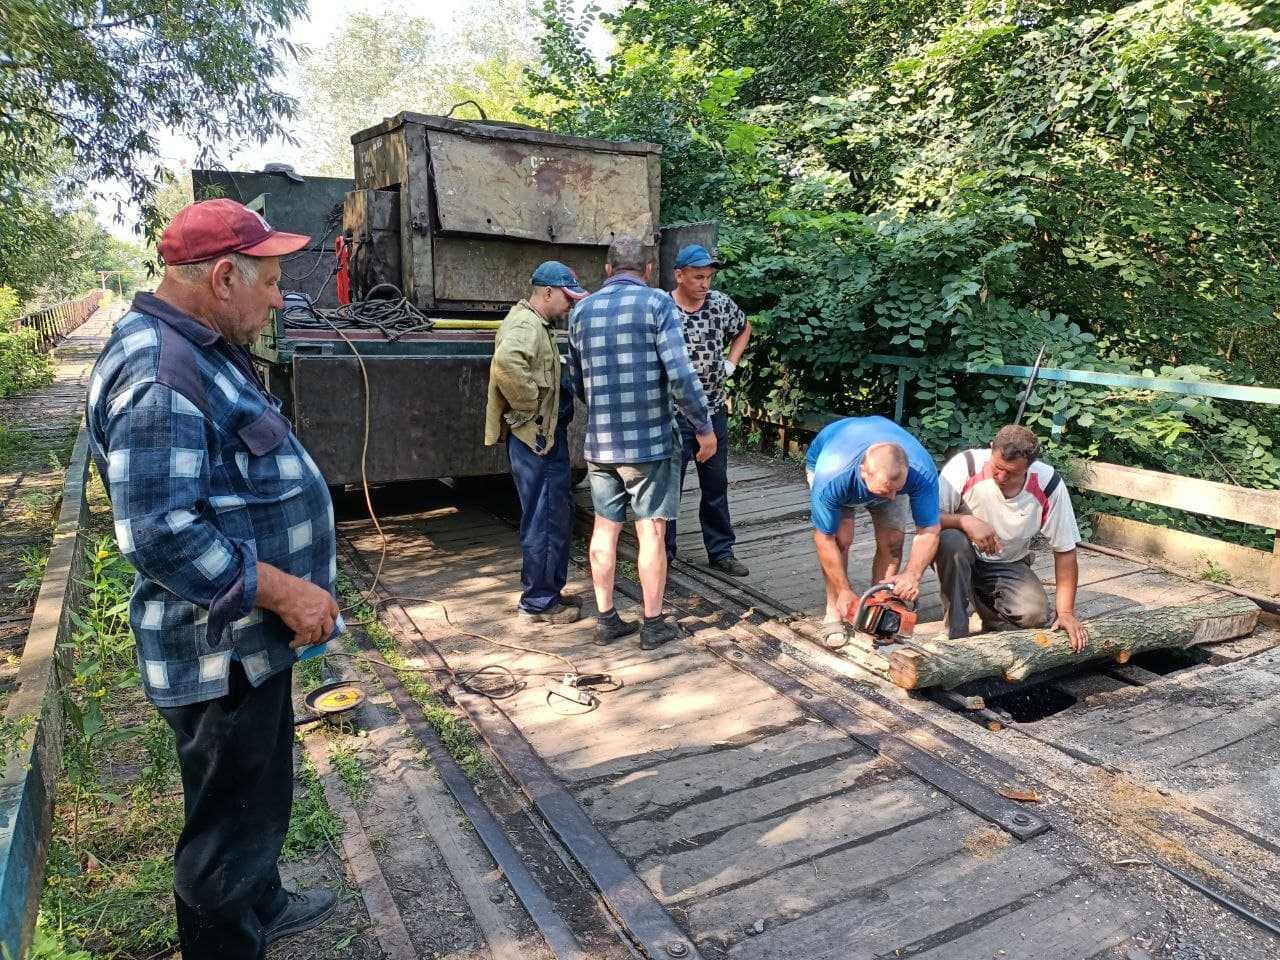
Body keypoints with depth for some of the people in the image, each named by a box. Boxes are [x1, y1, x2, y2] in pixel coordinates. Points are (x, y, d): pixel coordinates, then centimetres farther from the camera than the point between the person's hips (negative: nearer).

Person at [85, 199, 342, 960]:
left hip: (249, 640, 11)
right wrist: (286, 592, -23)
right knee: (232, 820, 8)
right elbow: (160, 534, -30)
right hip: (222, 652, -11)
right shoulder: (157, 372, -24)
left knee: (262, 793, 27)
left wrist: (289, 589, 17)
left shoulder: (203, 352, 10)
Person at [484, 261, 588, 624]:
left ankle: (548, 591, 30)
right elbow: (506, 362, -38)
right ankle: (538, 601, 9)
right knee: (545, 521, -3)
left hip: (548, 437, 11)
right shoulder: (526, 326, -17)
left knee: (557, 516, 18)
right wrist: (530, 406, -27)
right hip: (537, 439, -11)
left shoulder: (537, 324, 17)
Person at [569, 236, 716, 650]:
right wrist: (705, 427, -5)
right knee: (651, 531, 5)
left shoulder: (581, 311, 8)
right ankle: (653, 624, 14)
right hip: (651, 440, -4)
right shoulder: (657, 303, -7)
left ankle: (606, 620, 21)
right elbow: (680, 374, -15)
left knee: (605, 528, 12)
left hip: (600, 442, 4)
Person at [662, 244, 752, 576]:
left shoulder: (722, 303, 1)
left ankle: (721, 551, 27)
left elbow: (744, 328, 21)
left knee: (716, 485, 14)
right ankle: (662, 553, 18)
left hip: (714, 410, 5)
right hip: (674, 412, -4)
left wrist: (731, 362, 9)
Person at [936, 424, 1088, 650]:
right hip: (962, 557, -1)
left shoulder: (1049, 485, -18)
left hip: (1010, 564, 1)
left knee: (1036, 615, -25)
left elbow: (1065, 551, -9)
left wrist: (1066, 612, -10)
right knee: (951, 540, -36)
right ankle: (956, 635, -21)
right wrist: (966, 521, -41)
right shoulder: (966, 466, -25)